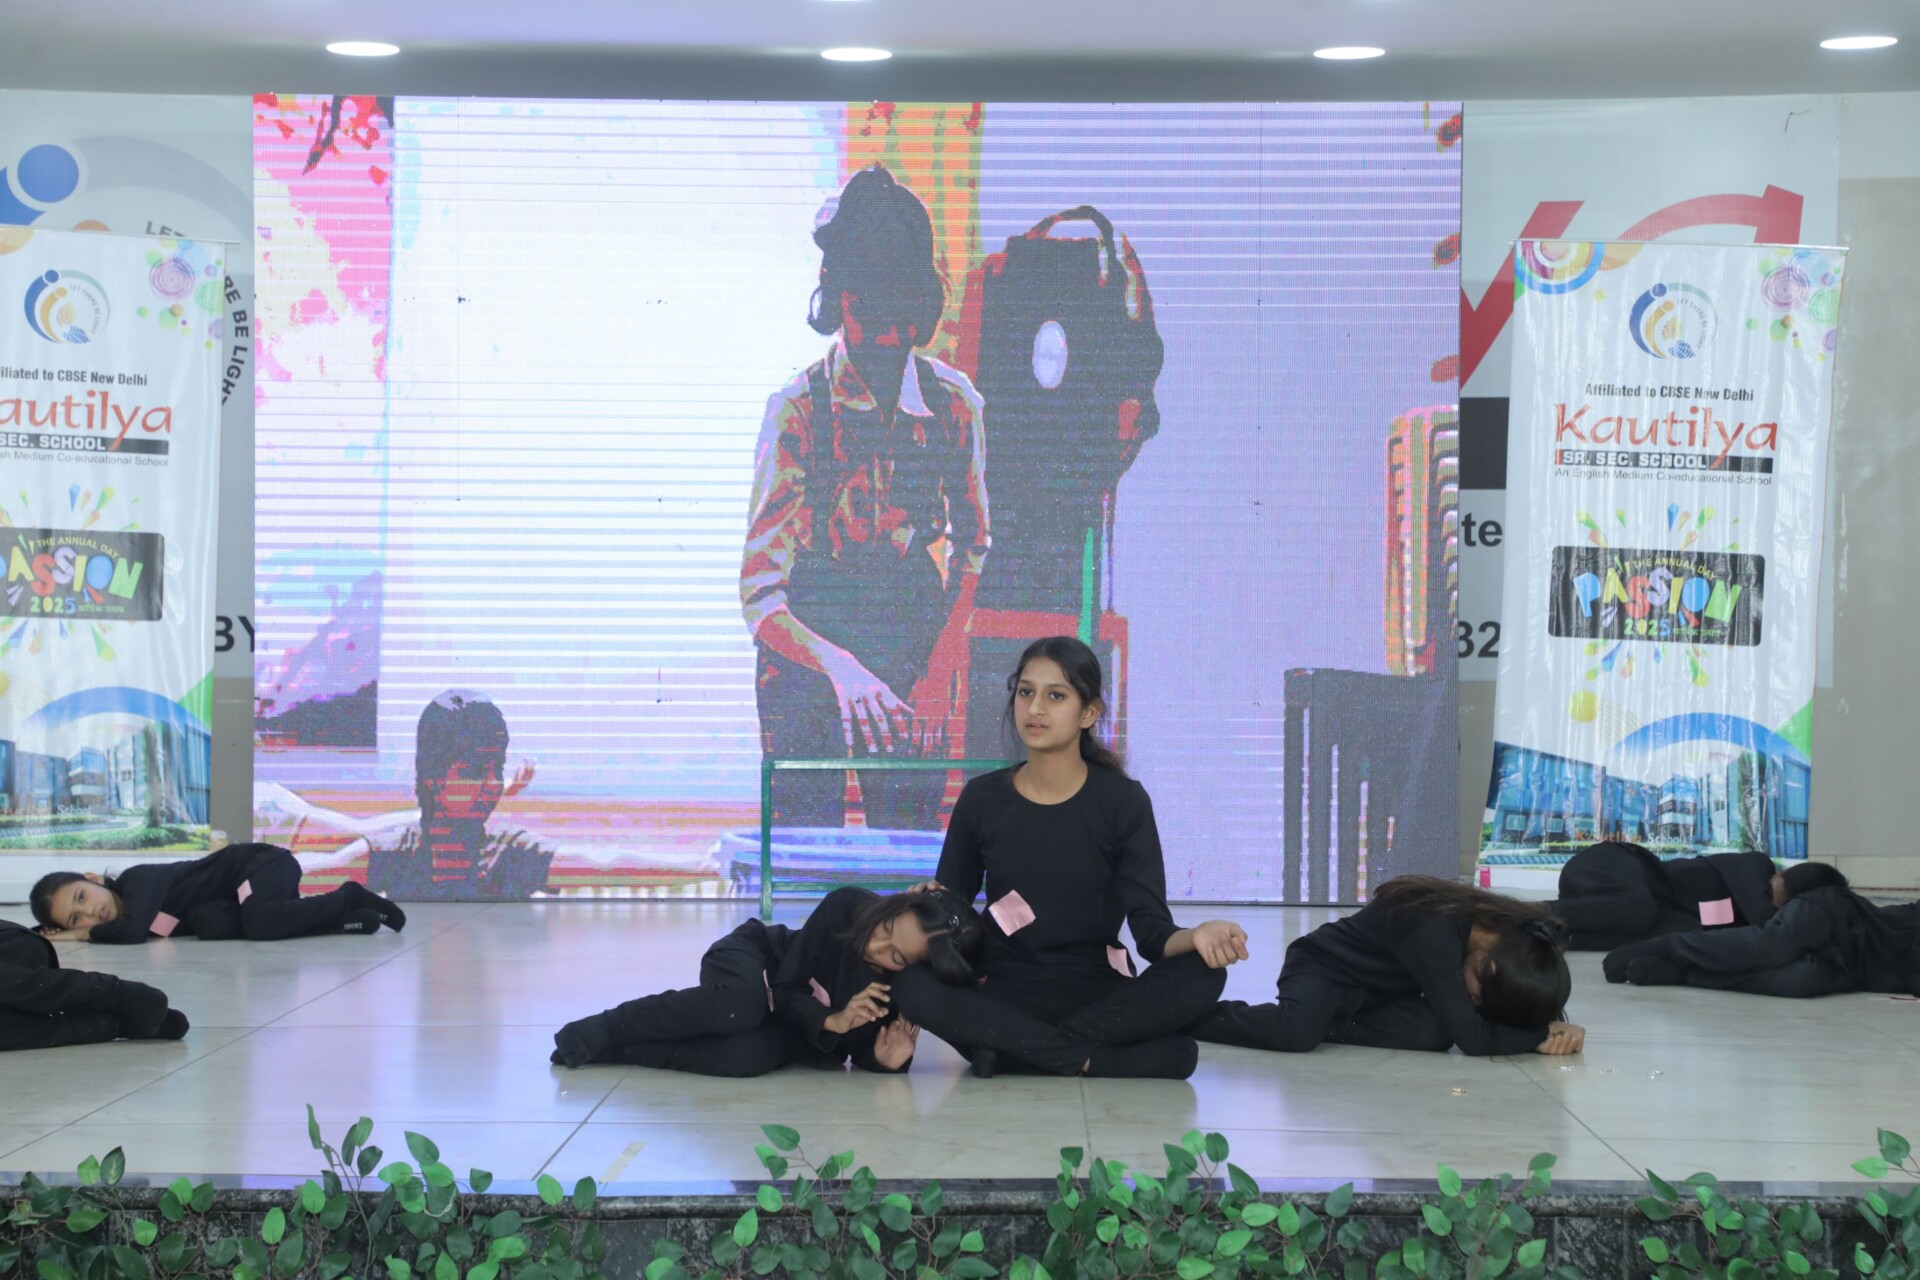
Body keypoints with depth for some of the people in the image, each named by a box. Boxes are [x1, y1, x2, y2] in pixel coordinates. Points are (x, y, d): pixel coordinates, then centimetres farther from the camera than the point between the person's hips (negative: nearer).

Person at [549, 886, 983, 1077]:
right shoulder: (847, 906, -29)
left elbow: (864, 1051, -9)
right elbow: (786, 985, -20)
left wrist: (887, 1061, -31)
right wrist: (831, 1021, -37)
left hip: (795, 1029, 1)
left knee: (756, 1055, -37)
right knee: (744, 1004, -41)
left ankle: (617, 1050, -19)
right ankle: (602, 1029, -24)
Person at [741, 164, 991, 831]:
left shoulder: (955, 404, -2)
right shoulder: (798, 409, -11)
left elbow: (972, 544, 11)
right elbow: (758, 590, -14)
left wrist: (940, 672, 0)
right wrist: (837, 667, -31)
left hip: (914, 650, 3)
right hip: (803, 662, -2)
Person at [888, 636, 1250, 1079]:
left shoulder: (1124, 801, -2)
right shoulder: (982, 799, 4)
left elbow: (1152, 930, -9)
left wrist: (1195, 935, -33)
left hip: (1099, 997, 0)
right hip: (1005, 997, 0)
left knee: (1200, 972, -29)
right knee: (910, 985, -30)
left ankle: (1016, 1047, -25)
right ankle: (1090, 1060, -28)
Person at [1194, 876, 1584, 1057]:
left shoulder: (1511, 934, -15)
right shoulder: (1434, 931, -37)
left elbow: (1535, 1003, -1)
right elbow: (1471, 1037, -38)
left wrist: (1558, 1029, -23)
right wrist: (1541, 1037, -30)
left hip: (1377, 995, 7)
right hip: (1322, 968, -7)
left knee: (1436, 1031, -24)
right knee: (1295, 1032, -38)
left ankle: (1324, 1024, -4)